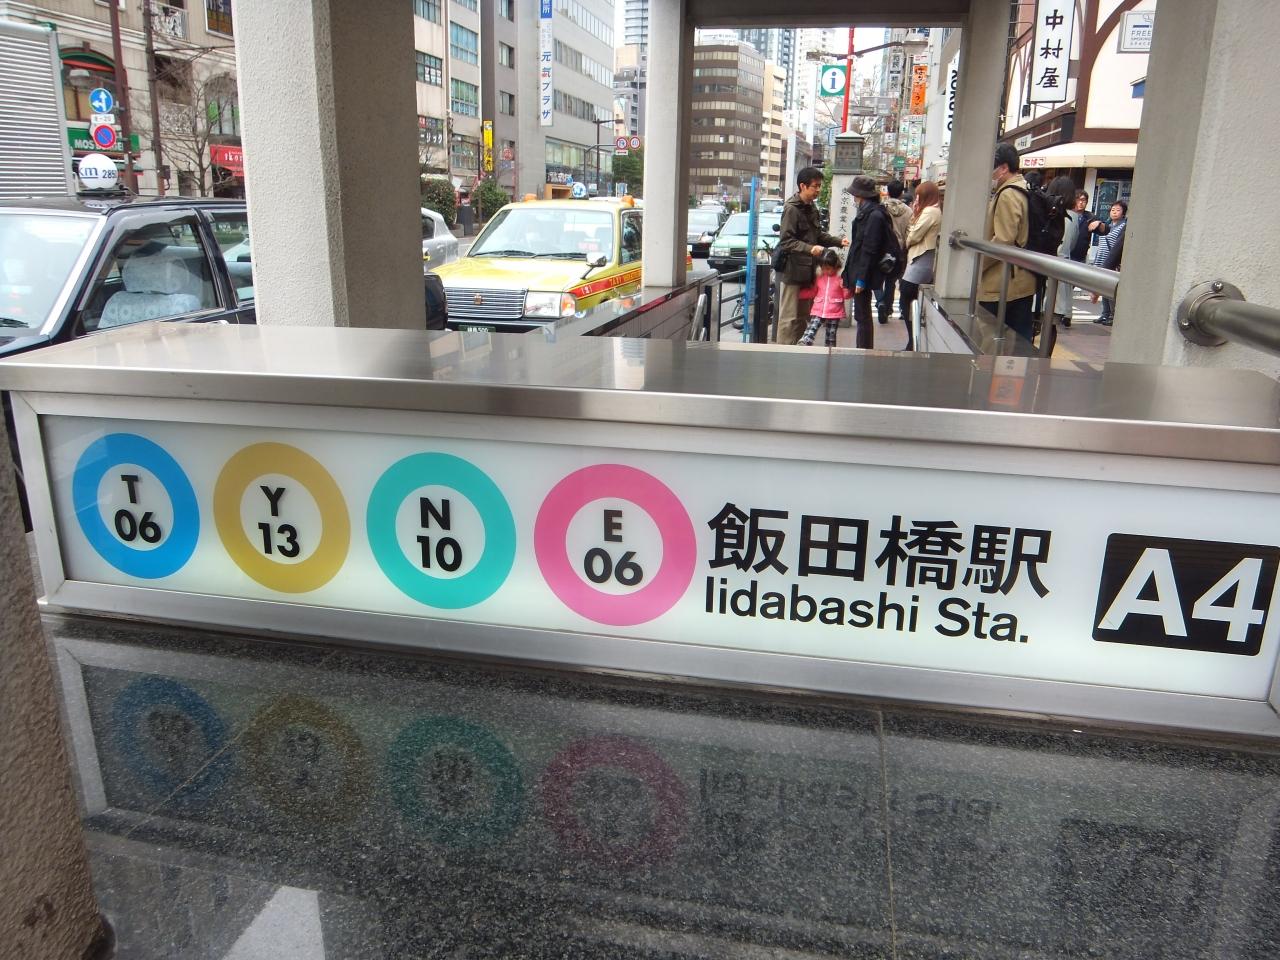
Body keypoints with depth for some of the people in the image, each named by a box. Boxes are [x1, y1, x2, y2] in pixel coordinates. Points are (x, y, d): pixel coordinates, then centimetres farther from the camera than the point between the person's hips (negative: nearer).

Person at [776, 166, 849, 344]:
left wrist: (838, 241, 8)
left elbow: (818, 234, 22)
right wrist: (809, 249, -30)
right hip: (792, 270, -9)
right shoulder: (791, 209, -13)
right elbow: (785, 241, -19)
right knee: (789, 317, -5)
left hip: (807, 270, 9)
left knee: (803, 316, 13)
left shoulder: (811, 207, 14)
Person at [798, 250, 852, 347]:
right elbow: (812, 292, 19)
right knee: (810, 331, -12)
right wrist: (798, 293, 12)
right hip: (818, 311, 3)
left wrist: (846, 287, -22)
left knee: (831, 335, 6)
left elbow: (847, 295, -2)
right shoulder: (819, 276, 8)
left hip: (834, 313, -2)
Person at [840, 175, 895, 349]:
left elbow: (869, 250, -19)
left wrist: (861, 279, -19)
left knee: (862, 316, -3)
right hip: (858, 273, 9)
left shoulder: (874, 216, -16)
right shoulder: (867, 212, 12)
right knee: (862, 315, 14)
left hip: (864, 275, -9)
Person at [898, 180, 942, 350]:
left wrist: (906, 242, 6)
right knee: (916, 305, 10)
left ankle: (913, 342, -5)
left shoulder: (930, 212, -13)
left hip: (920, 262, -10)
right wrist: (915, 215, 4)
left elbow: (913, 236, -14)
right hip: (923, 261, 10)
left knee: (905, 302, -7)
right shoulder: (935, 211, 17)